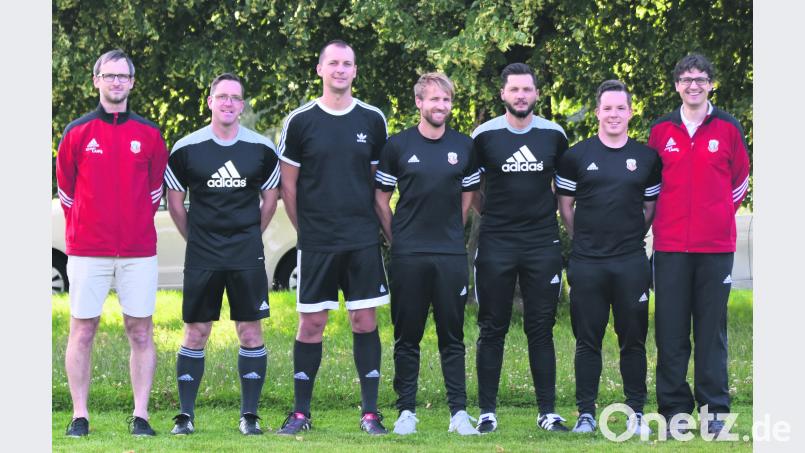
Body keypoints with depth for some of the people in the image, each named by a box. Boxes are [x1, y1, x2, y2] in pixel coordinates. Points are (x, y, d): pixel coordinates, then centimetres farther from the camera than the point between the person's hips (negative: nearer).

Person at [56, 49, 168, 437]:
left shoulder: (149, 135, 6)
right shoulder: (77, 133, 2)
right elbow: (66, 190, 10)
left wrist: (136, 226, 12)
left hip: (138, 251, 1)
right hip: (86, 251, -1)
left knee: (140, 331, 1)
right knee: (82, 330, 0)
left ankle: (140, 415, 5)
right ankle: (80, 416, 4)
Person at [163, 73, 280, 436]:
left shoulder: (262, 150, 2)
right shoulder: (186, 149, -1)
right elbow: (175, 202, 9)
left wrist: (250, 237, 12)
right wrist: (196, 238, 10)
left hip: (247, 256, 1)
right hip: (201, 256, -1)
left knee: (250, 332, 0)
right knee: (195, 333, 1)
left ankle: (250, 415, 7)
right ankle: (185, 415, 7)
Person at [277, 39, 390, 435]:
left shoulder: (372, 120, 5)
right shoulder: (300, 121, 0)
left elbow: (382, 179, 12)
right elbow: (288, 183, 6)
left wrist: (372, 225, 8)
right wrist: (306, 228, 6)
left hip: (363, 240, 1)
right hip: (315, 241, -1)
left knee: (365, 321, 1)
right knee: (311, 324, 2)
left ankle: (370, 412, 7)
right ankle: (301, 413, 10)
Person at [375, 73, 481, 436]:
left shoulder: (464, 146, 6)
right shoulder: (398, 145, 1)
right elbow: (381, 198, 7)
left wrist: (451, 235, 12)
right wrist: (396, 239, 4)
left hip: (451, 255, 1)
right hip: (408, 255, -1)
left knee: (452, 336, 3)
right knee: (407, 337, 3)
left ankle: (458, 412, 5)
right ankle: (406, 410, 8)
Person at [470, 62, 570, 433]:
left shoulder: (553, 135, 4)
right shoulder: (485, 135, -1)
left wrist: (562, 220, 10)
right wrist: (487, 213, 4)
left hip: (543, 244, 1)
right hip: (496, 244, -1)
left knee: (541, 329, 3)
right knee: (492, 329, 2)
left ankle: (548, 412, 7)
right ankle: (487, 412, 6)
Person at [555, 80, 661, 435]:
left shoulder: (646, 158, 7)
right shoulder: (577, 156, 4)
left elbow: (651, 206, 15)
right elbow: (565, 206, 11)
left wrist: (631, 237, 9)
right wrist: (585, 239, 9)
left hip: (632, 262, 1)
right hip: (587, 263, -1)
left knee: (633, 339, 3)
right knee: (587, 340, 3)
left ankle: (636, 413, 10)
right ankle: (586, 413, 8)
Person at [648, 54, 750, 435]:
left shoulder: (728, 128, 3)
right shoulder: (661, 131, 6)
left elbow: (740, 181, 13)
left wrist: (719, 216, 10)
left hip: (715, 246, -1)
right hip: (670, 245, 1)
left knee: (712, 329, 2)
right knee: (670, 330, 2)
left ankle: (714, 409, 7)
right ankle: (674, 408, 8)